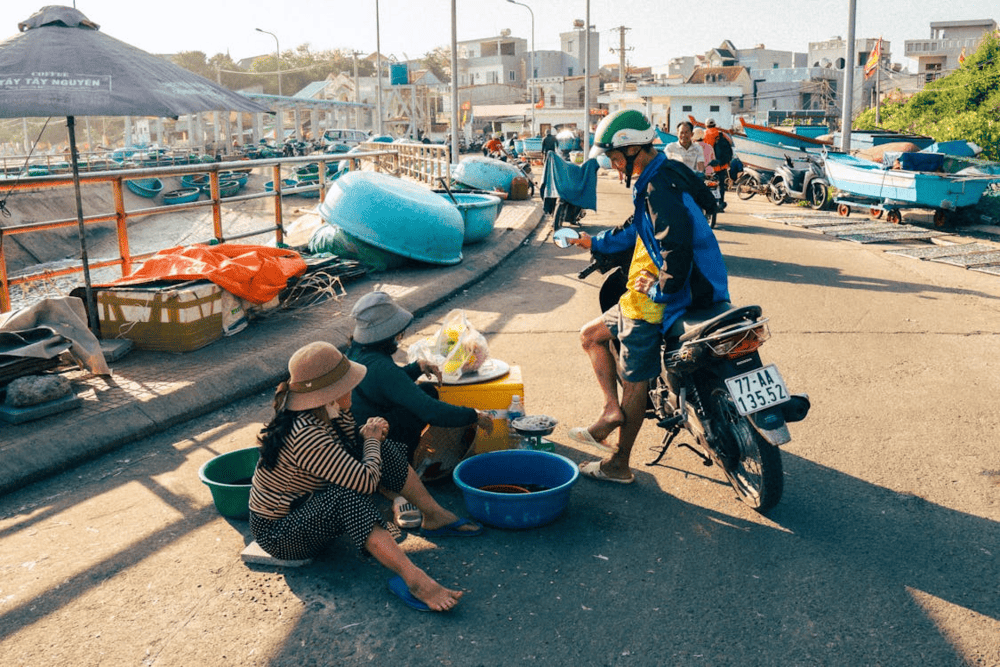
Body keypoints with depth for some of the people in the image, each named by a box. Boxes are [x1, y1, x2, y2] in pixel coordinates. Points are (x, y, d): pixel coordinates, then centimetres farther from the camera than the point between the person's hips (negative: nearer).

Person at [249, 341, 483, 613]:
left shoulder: (323, 411, -6)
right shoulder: (305, 435, -35)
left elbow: (349, 449, 12)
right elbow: (365, 481, -33)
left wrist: (369, 433, -10)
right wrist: (371, 440, -15)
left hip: (307, 503, 10)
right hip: (278, 534, -10)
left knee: (384, 450, 2)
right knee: (347, 495, -39)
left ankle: (435, 515, 9)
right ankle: (412, 578, -44)